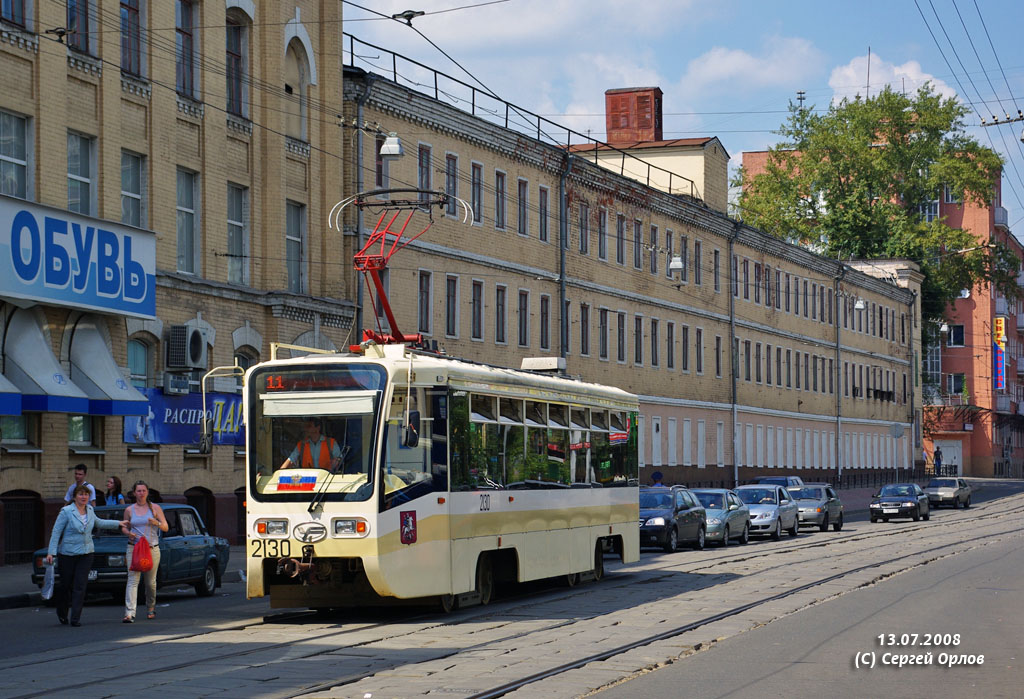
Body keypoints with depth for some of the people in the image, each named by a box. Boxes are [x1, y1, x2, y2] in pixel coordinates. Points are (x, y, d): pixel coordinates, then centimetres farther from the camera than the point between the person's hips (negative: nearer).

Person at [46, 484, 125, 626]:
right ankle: (62, 613, 31)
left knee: (80, 586, -6)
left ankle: (76, 618, -4)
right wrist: (51, 552, -15)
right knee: (65, 585, 6)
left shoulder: (89, 510, 7)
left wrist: (118, 523, 32)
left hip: (86, 554, 4)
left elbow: (98, 523, 28)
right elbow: (56, 532, -9)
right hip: (67, 554, -3)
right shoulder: (66, 512, -9)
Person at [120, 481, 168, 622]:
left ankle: (151, 609, 30)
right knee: (133, 580, -13)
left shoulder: (155, 508, 5)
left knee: (151, 582, 7)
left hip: (152, 548, 0)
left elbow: (165, 527, 2)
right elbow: (124, 527, 18)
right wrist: (128, 533, -5)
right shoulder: (129, 510, 7)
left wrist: (156, 523, -20)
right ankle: (129, 613, -22)